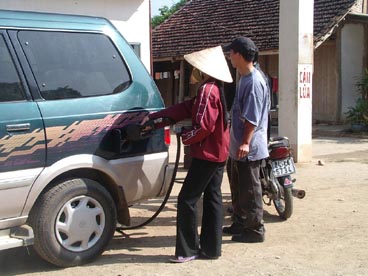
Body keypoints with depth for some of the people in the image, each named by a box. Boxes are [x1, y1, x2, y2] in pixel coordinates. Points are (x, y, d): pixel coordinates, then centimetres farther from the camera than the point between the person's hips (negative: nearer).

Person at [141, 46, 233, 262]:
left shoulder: (207, 90, -18)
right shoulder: (216, 89, 15)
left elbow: (204, 126, -24)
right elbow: (185, 109, 12)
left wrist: (185, 137, -6)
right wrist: (154, 118, 6)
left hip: (206, 154, -10)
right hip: (218, 153, 10)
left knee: (187, 199, -4)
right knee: (212, 198, 11)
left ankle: (189, 250, 1)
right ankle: (211, 248, 16)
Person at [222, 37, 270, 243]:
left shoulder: (254, 81, -19)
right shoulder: (245, 78, 13)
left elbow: (253, 117, -24)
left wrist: (246, 143, -26)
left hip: (249, 148, -10)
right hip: (238, 147, 10)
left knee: (250, 190, -1)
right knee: (238, 187, 20)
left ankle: (255, 230, 8)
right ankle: (240, 224, 32)